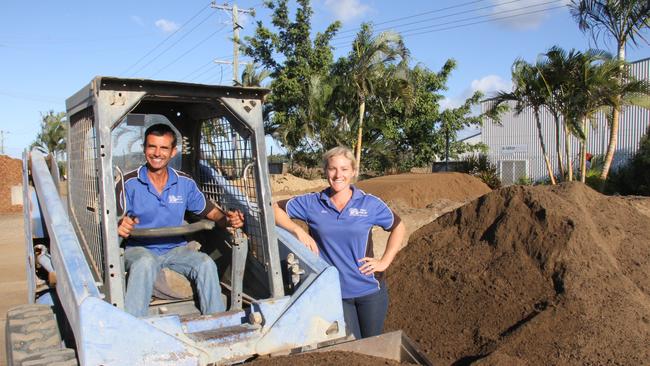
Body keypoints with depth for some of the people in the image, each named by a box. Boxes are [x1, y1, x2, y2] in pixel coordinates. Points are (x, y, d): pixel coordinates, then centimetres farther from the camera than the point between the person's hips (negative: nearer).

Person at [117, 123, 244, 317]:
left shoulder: (185, 182, 5)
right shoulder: (130, 182, -5)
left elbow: (210, 211, 9)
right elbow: (116, 222, -9)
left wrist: (228, 220, -15)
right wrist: (120, 227, -35)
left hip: (175, 249, 3)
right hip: (140, 248, -2)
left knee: (206, 263, -25)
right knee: (145, 263, -37)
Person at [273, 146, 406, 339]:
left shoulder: (370, 204, -4)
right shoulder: (312, 203, -5)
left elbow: (398, 227, 8)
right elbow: (274, 209, -4)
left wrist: (384, 262, 0)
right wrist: (298, 230, -18)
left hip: (370, 289, 1)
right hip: (335, 292, -1)